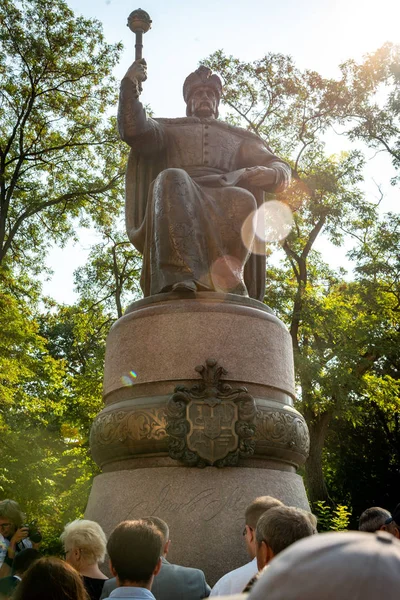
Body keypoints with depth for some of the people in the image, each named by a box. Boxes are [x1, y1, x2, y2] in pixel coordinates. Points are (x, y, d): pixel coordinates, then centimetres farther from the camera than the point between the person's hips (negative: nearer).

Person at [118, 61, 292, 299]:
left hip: (225, 199, 1)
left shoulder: (238, 137, 34)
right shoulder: (171, 128, 32)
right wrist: (130, 85, -4)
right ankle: (177, 279, -54)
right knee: (173, 179, -38)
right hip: (178, 200, -1)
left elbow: (283, 171, 20)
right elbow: (134, 130, 10)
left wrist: (269, 173, -4)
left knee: (242, 201, -35)